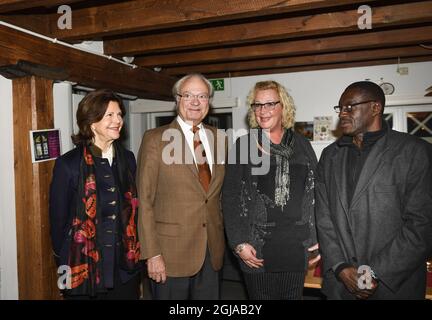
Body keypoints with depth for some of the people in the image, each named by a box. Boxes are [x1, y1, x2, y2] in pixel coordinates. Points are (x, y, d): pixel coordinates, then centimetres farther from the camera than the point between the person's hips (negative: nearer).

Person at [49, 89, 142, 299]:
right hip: (85, 272, -4)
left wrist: (136, 256, 8)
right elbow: (58, 220, -5)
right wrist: (65, 268, 0)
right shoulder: (68, 164, -11)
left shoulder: (128, 159, 3)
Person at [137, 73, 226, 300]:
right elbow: (144, 201, -9)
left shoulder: (218, 138, 5)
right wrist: (152, 254, -12)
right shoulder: (155, 139, -7)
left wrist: (224, 239, 7)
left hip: (212, 251, 4)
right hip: (171, 251, -4)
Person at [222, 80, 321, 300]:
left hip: (297, 246, 2)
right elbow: (230, 198, -2)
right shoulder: (243, 146, 0)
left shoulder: (301, 145, 7)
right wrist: (239, 243, -9)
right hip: (257, 247, -2)